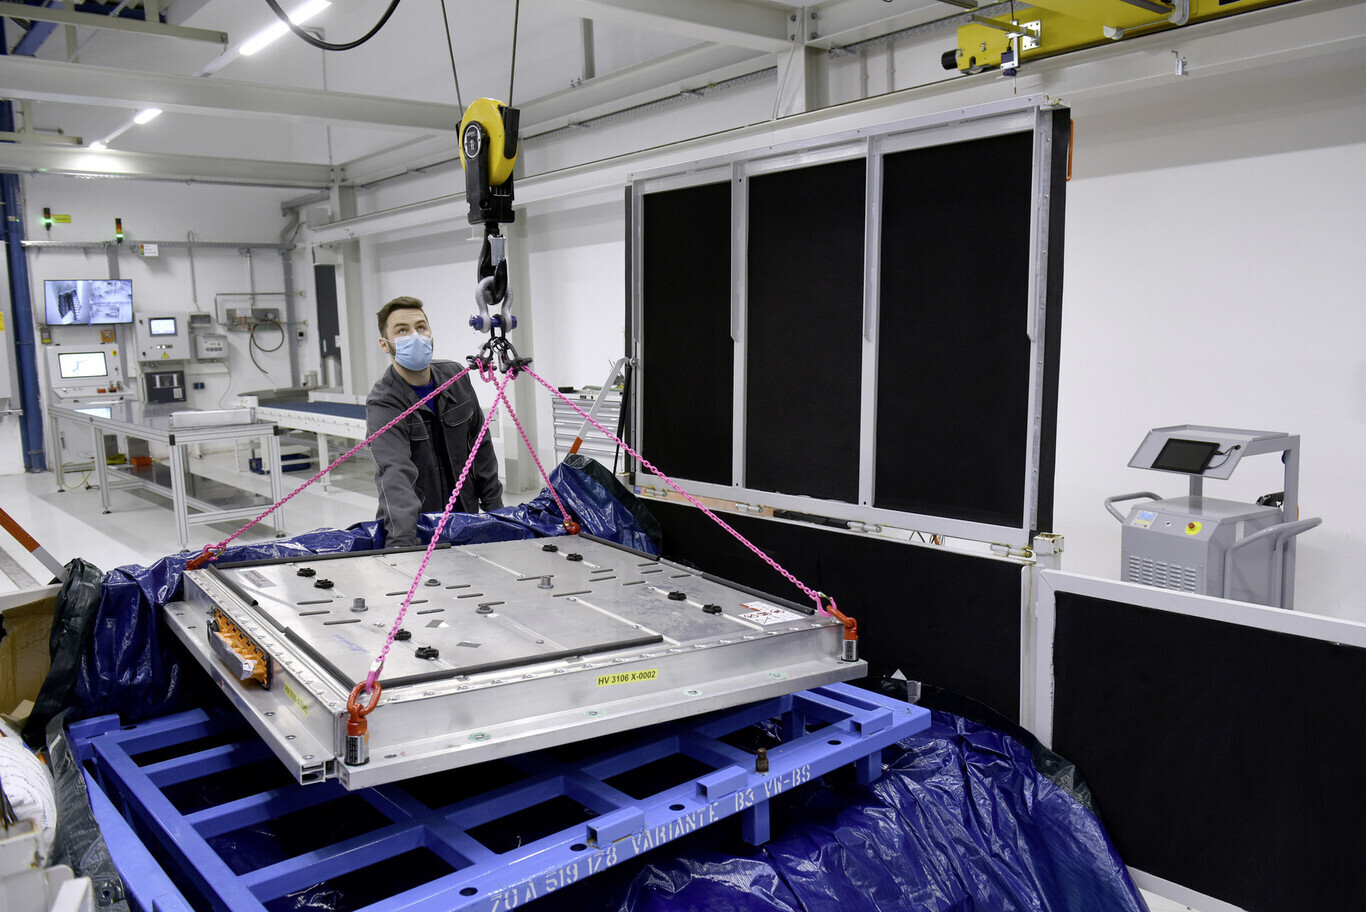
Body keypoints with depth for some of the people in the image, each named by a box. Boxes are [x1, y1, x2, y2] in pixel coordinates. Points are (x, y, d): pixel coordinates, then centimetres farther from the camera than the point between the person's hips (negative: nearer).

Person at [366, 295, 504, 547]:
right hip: (417, 528, -4)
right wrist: (401, 543, -47)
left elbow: (479, 444, 9)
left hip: (466, 519, 5)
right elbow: (396, 474, -34)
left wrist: (494, 507, 7)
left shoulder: (455, 376, -1)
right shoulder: (383, 403, -19)